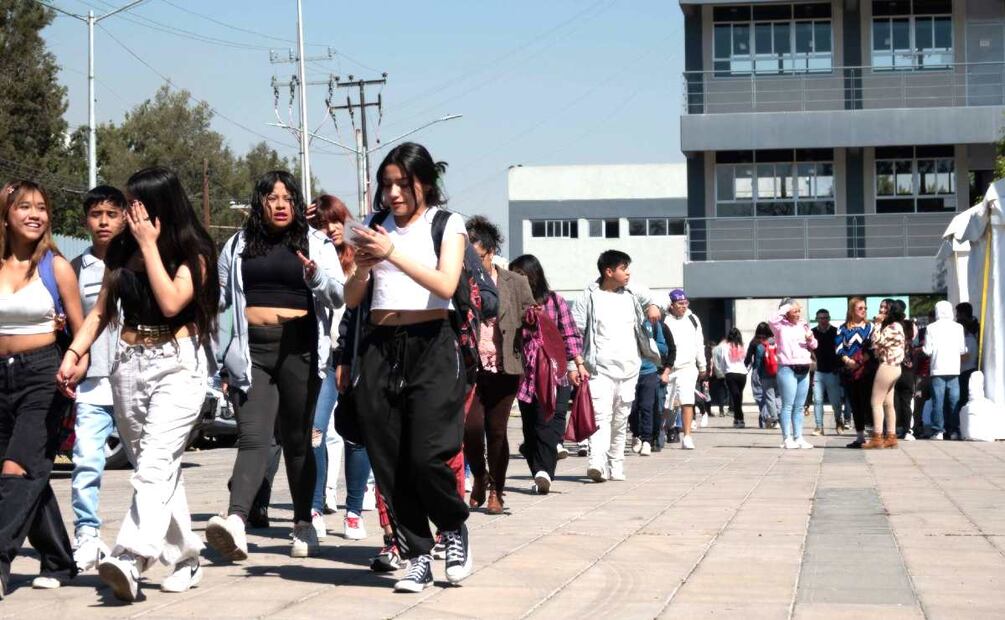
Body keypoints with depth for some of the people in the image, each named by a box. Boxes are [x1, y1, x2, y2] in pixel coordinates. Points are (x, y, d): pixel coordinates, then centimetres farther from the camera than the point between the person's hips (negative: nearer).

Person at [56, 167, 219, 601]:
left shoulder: (193, 253, -3)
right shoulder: (121, 252, 12)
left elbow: (171, 302, -18)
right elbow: (101, 311, 17)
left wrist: (150, 244, -13)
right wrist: (74, 352, 4)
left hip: (177, 365, -6)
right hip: (129, 365, 6)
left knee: (156, 464, -20)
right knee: (161, 469, 9)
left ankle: (130, 560, -34)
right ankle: (185, 559, 19)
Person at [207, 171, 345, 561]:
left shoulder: (315, 243, 8)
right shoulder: (239, 245, 14)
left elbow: (338, 296, 2)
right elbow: (221, 295, 23)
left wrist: (316, 277, -18)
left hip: (299, 349, -1)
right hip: (252, 349, 1)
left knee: (297, 439, 7)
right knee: (253, 437, -14)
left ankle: (303, 525, 18)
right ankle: (235, 520, -28)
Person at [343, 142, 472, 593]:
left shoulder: (446, 225, 4)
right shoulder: (374, 226, 13)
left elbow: (446, 285, -12)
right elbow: (352, 299, 11)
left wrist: (393, 254, -18)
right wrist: (363, 267, -10)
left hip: (431, 346, -4)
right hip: (380, 347, 4)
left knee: (427, 454, -13)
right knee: (388, 460, 0)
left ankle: (455, 529, 15)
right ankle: (417, 557, 9)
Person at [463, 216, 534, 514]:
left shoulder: (516, 283, 5)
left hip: (503, 369, 0)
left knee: (497, 430, 3)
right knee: (471, 426, -11)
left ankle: (496, 491, 18)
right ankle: (479, 477, 16)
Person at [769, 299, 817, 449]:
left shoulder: (804, 326, 14)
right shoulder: (781, 326, -3)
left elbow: (814, 346, 19)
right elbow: (772, 320, -25)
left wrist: (811, 339, -4)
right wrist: (785, 308, -14)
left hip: (804, 369, 6)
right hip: (787, 369, -6)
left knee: (799, 407, 9)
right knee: (788, 405, -6)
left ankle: (798, 437, 12)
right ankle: (787, 439, -5)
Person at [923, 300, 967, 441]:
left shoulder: (932, 328, -3)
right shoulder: (959, 327, 2)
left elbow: (927, 351, -3)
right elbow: (963, 350, 3)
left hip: (938, 369, -1)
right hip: (954, 370, 1)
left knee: (938, 401, 0)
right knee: (955, 401, 6)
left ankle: (938, 431, -3)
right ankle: (955, 430, 6)